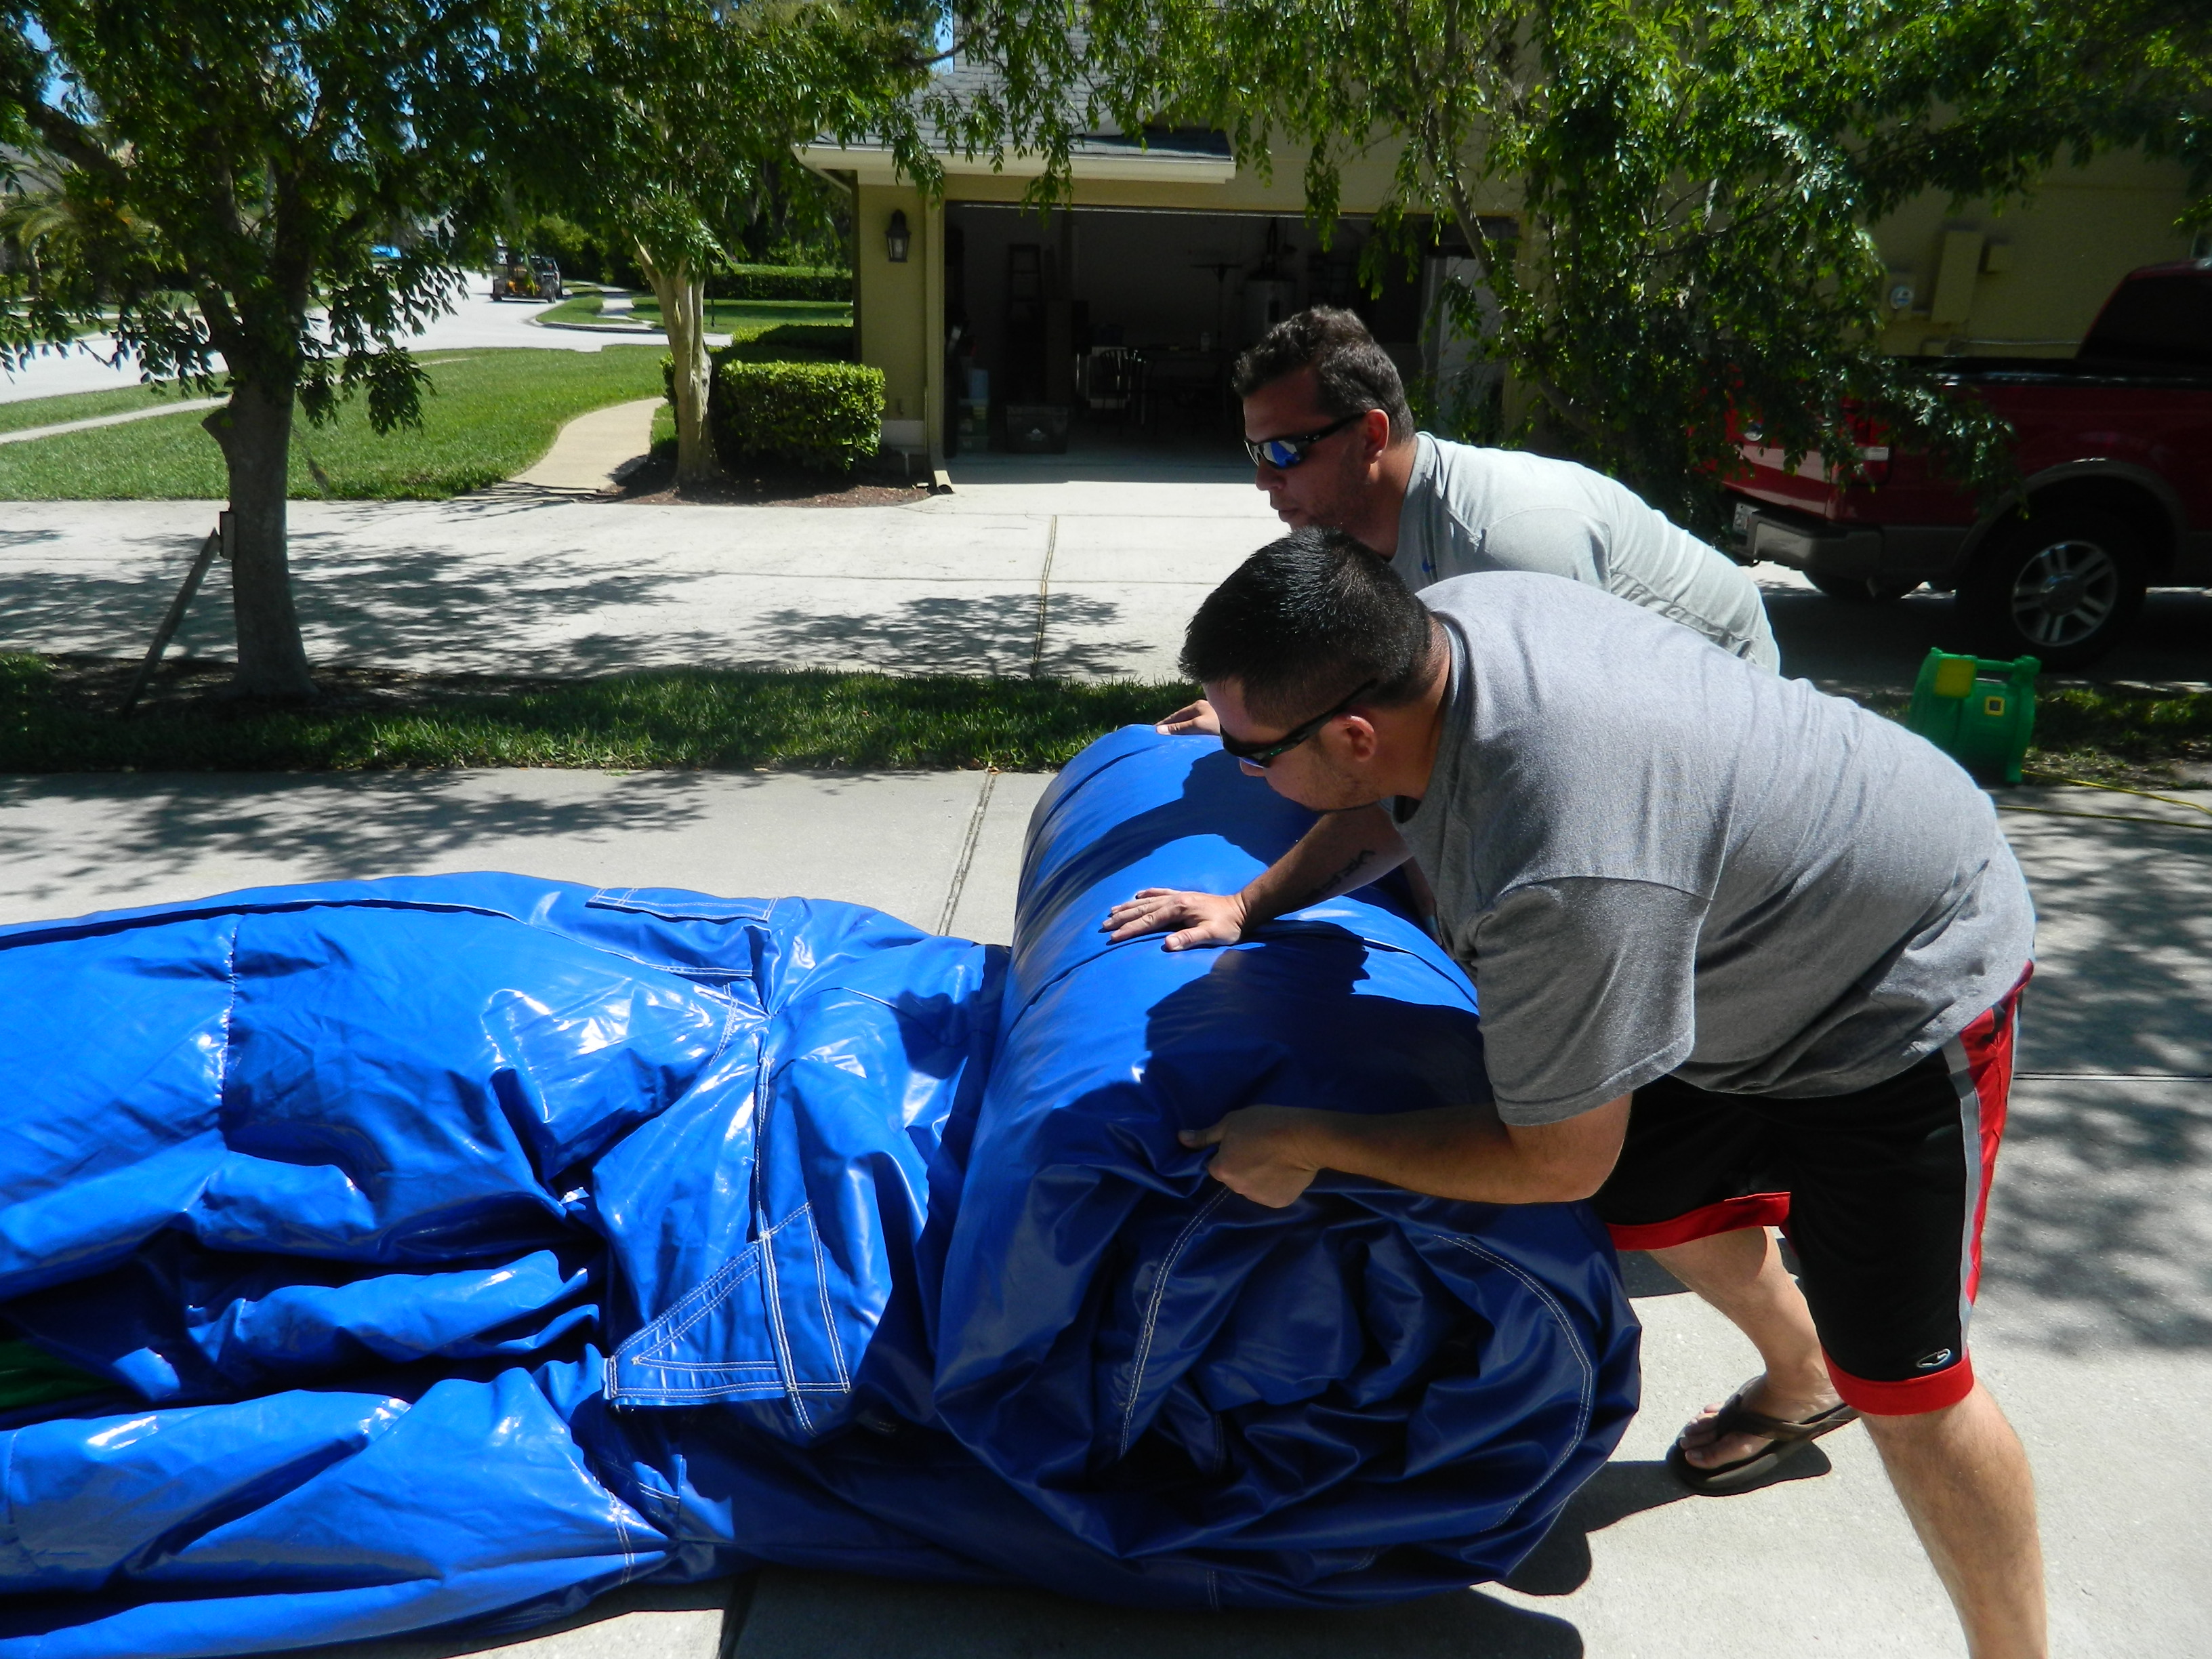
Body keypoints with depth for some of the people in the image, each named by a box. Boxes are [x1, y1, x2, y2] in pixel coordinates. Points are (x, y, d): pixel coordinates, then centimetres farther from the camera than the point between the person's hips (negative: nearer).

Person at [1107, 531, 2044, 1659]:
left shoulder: (1568, 886, -44)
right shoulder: (1440, 623, -18)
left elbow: (1557, 1164, -28)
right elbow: (1390, 802, 7)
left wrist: (1304, 1145, -20)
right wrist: (1252, 904, 1)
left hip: (1901, 983, -8)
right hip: (1744, 939, 9)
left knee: (1900, 1380, -4)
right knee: (1659, 1205, 21)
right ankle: (1803, 1384, 50)